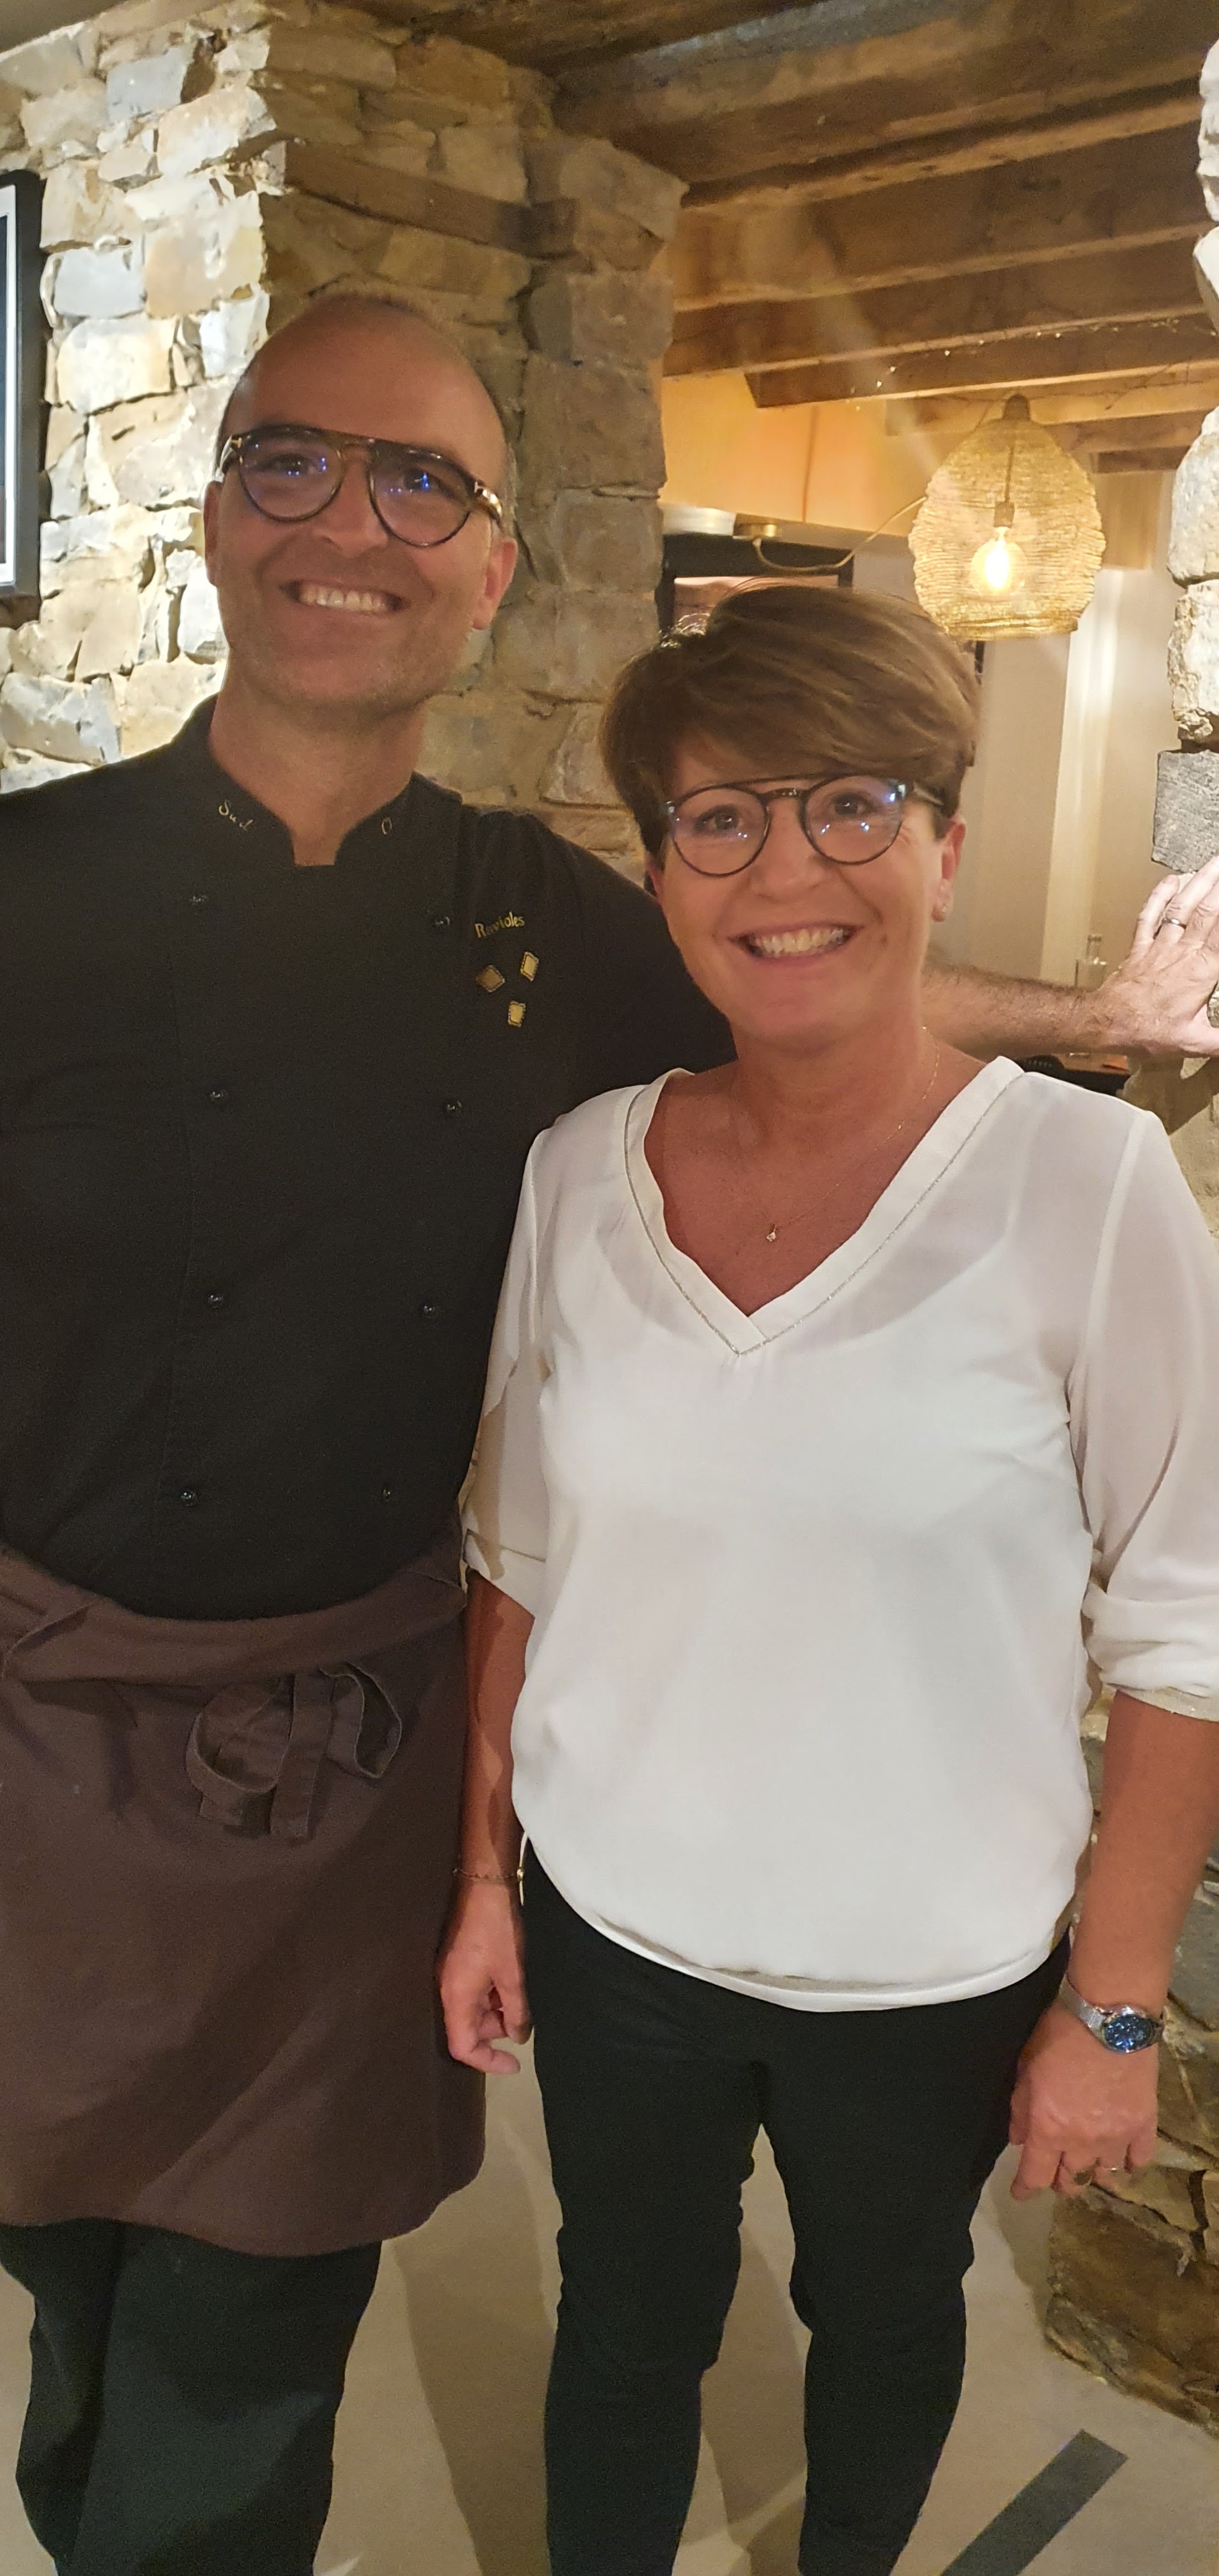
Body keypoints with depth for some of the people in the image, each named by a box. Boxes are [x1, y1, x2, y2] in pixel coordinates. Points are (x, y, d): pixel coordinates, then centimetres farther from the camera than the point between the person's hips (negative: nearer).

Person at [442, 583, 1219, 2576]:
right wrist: (483, 1874, 6)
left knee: (883, 2318, 24)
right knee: (625, 2330, 21)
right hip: (611, 1925, 2)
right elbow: (520, 1556, 3)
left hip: (931, 1968, -1)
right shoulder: (582, 1169, -7)